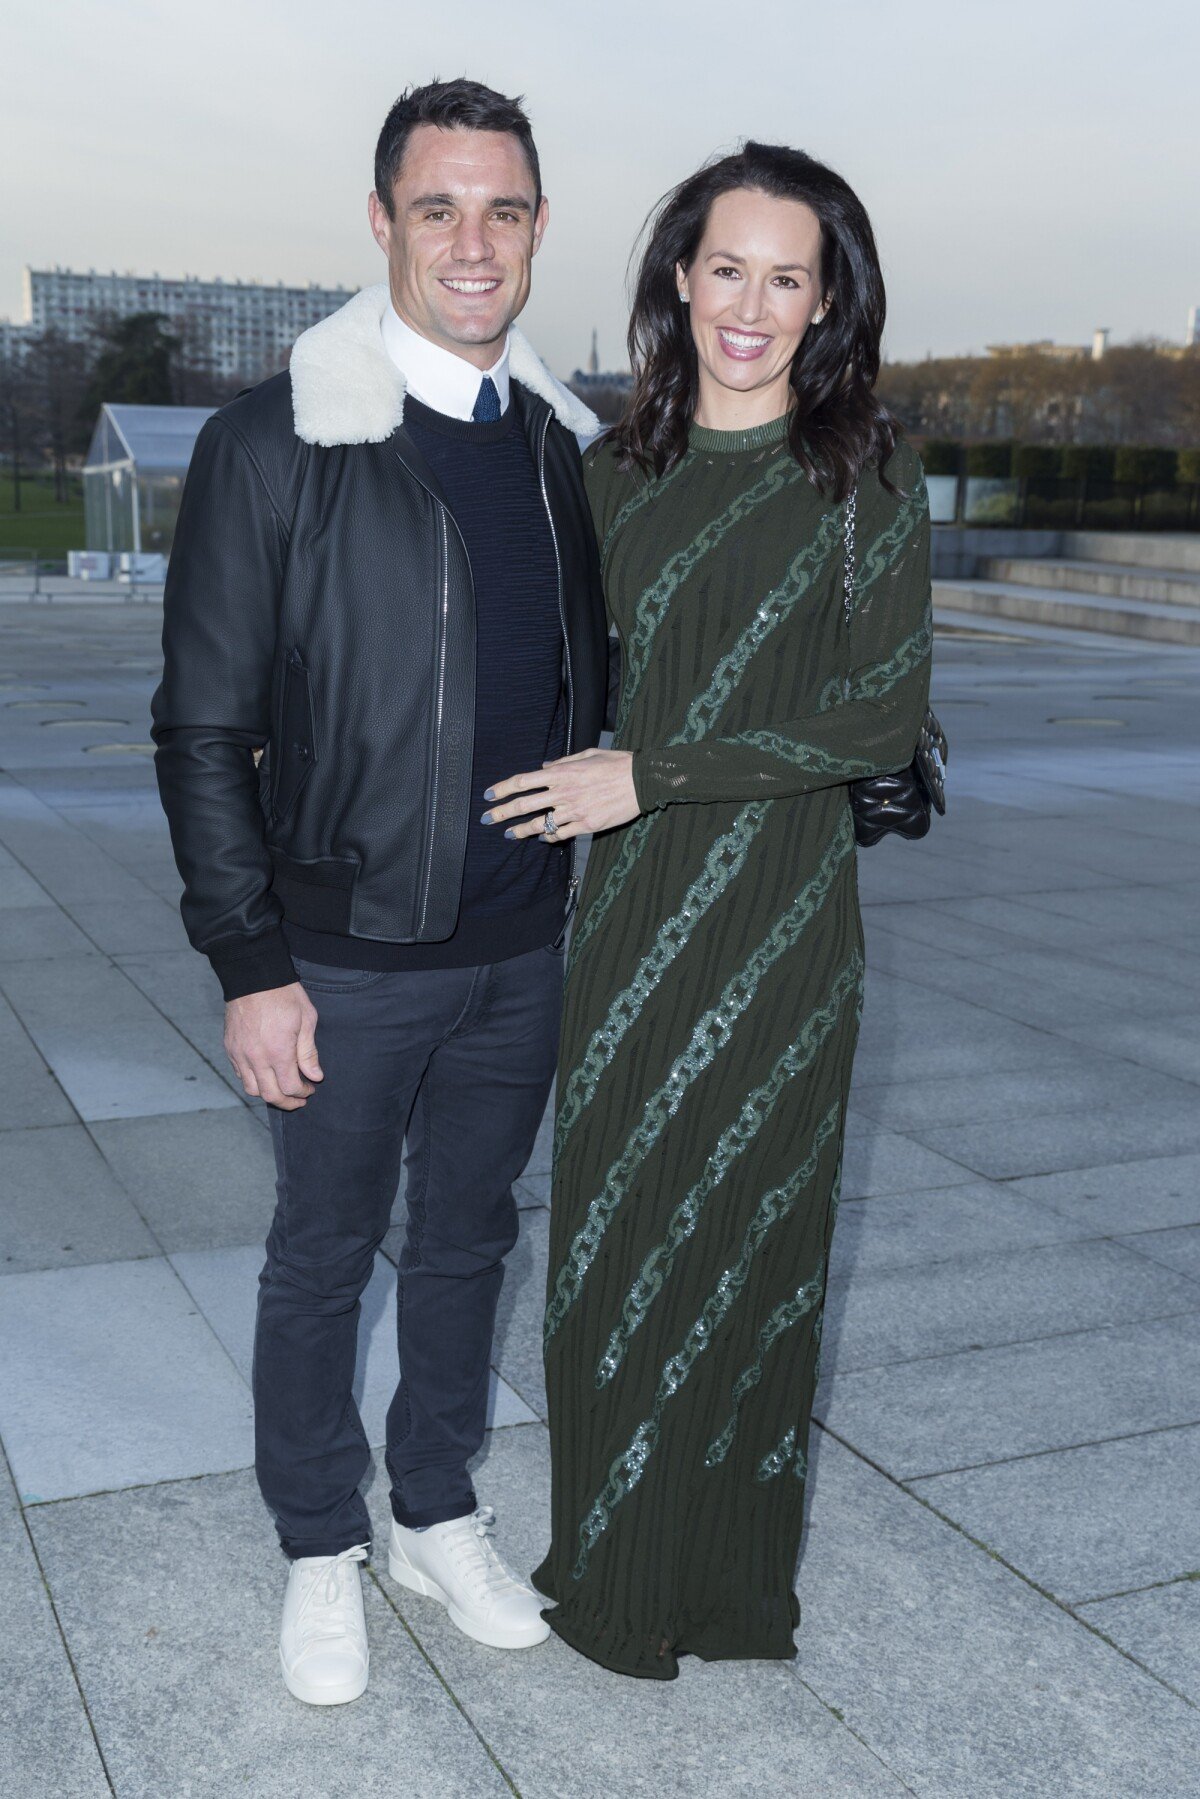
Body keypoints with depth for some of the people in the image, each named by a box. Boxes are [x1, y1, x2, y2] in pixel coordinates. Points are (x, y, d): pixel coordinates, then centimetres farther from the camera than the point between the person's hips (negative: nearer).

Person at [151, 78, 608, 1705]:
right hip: (350, 957, -4)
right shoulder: (274, 444, -11)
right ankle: (322, 1554, 33)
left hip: (524, 951, 5)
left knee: (469, 1238, 18)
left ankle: (441, 1518, 39)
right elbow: (204, 730, -10)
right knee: (323, 1257, 12)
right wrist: (249, 967, -12)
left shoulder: (563, 444, 4)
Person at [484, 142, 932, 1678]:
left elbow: (884, 717, -10)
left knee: (748, 1224, 7)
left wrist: (653, 776, -15)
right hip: (631, 904, 4)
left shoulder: (864, 477, -5)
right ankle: (617, 1568, 31)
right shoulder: (620, 470, 8)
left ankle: (732, 1577, 28)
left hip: (777, 910, -4)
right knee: (614, 1225, 11)